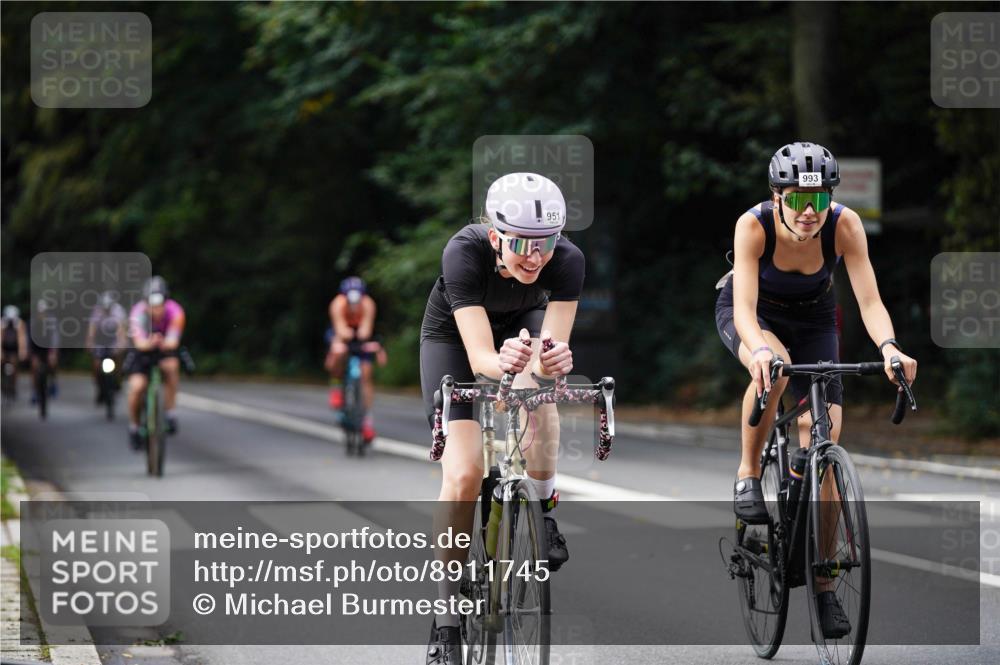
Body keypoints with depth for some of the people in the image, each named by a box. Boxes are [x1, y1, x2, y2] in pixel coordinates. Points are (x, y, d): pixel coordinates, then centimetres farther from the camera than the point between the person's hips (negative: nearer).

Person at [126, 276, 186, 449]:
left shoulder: (174, 311, -28)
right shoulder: (138, 312, -30)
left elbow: (173, 341, -37)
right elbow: (139, 342, -41)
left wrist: (165, 344, -60)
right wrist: (149, 343, -64)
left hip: (166, 348, 0)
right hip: (143, 351, 0)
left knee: (171, 365, -34)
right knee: (137, 386, -22)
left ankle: (170, 413, -18)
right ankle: (134, 426, 5)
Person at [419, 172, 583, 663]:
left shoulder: (567, 260, -33)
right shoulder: (464, 253, -38)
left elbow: (553, 346, -37)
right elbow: (480, 357, -43)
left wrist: (552, 360, -59)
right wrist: (503, 360, -65)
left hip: (524, 322, 3)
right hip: (453, 333, -3)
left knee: (537, 387, -31)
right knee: (463, 474, -15)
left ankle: (542, 511, -4)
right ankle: (447, 622, -5)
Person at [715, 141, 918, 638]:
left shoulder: (845, 226, -29)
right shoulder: (754, 226, -33)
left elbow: (869, 301, -34)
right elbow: (745, 308, -40)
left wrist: (889, 347, -54)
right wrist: (760, 350, -61)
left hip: (813, 320, 2)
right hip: (752, 314, -2)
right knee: (775, 366, -39)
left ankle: (823, 584, -2)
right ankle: (748, 475, -16)